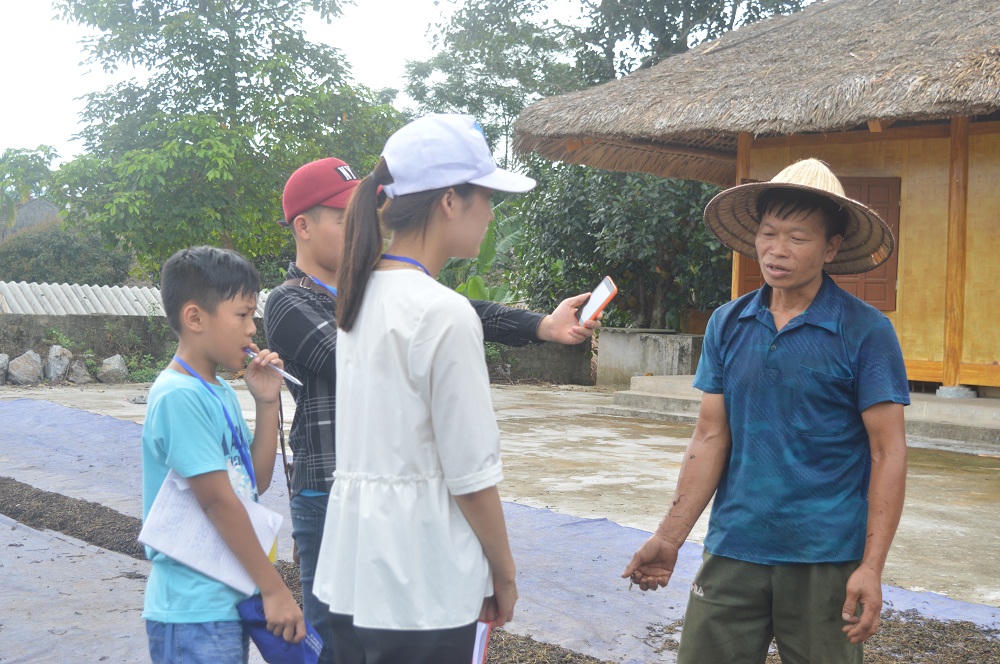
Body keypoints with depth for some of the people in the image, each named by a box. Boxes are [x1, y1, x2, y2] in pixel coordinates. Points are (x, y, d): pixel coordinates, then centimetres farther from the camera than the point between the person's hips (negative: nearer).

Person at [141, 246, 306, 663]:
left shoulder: (220, 392, 9)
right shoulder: (179, 396, -19)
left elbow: (256, 482, 12)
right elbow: (218, 500, -21)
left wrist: (267, 403, 1)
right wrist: (274, 590, -17)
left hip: (229, 601, 9)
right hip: (194, 614, -9)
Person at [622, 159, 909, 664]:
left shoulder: (865, 332, -7)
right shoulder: (727, 325, 5)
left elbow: (888, 453, -8)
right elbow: (711, 437, 7)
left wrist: (872, 567, -14)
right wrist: (669, 538, 2)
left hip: (825, 560, -3)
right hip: (733, 550, 3)